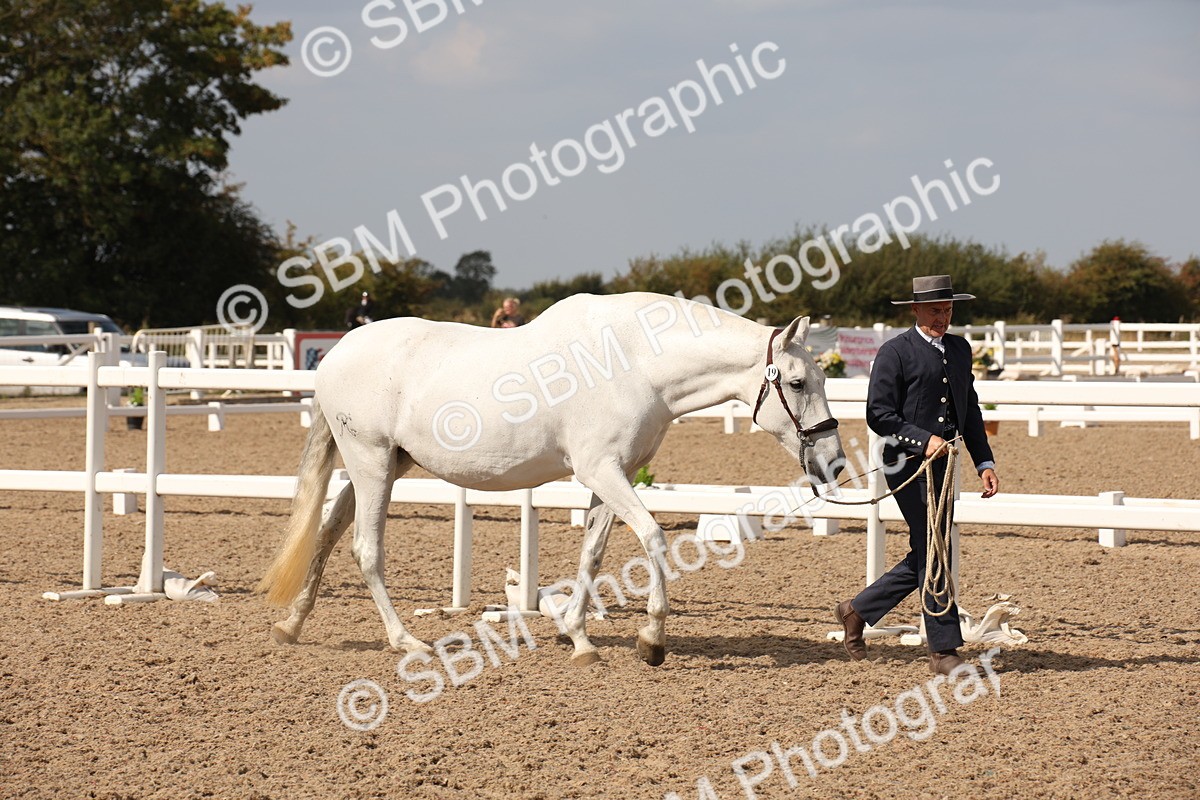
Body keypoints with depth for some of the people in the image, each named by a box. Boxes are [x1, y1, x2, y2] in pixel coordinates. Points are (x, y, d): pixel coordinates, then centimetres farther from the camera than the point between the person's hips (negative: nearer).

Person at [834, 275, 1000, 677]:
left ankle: (858, 610, 28)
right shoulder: (895, 352, -7)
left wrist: (985, 463, 12)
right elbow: (879, 415, -10)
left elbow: (970, 411, 20)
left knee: (927, 556, 13)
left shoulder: (960, 349, 14)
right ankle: (944, 651, -1)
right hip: (908, 464, -8)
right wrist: (922, 441, -21)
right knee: (931, 553, -6)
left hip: (943, 464, 8)